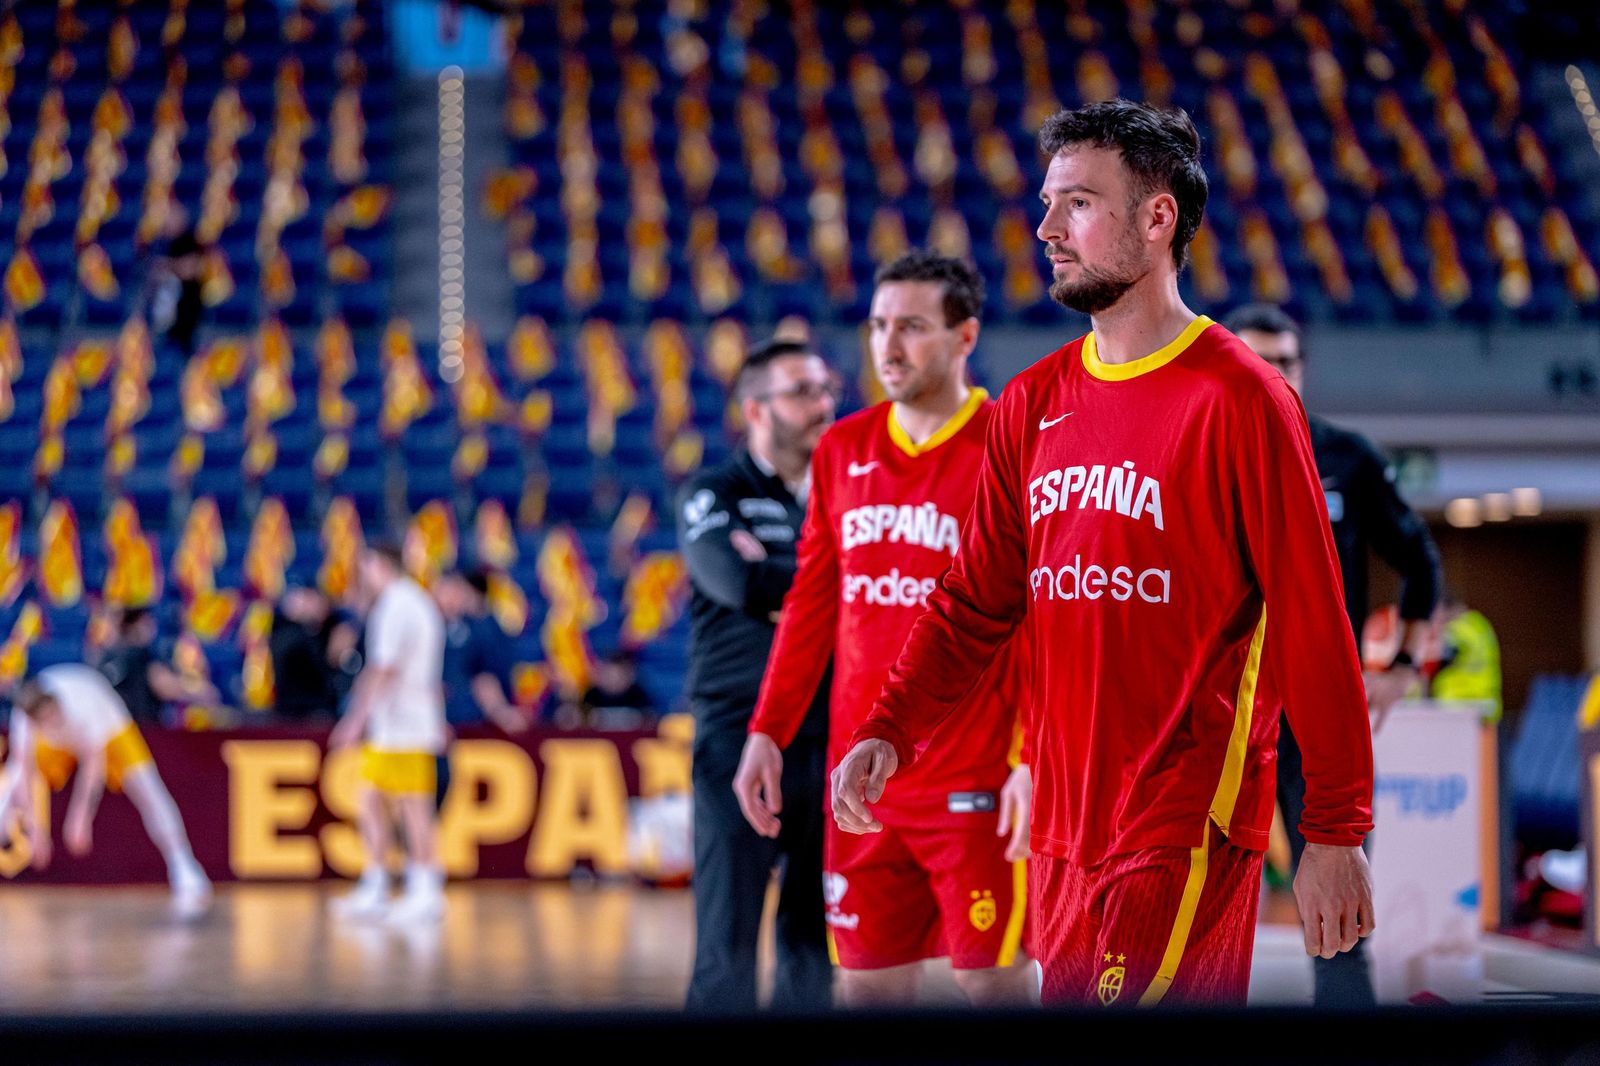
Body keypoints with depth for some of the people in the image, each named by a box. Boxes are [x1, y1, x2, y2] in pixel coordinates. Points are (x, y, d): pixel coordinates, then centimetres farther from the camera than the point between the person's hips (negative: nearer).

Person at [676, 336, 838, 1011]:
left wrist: (788, 587, -11)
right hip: (742, 743, -4)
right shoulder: (715, 495, 1)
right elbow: (742, 583, -17)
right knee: (727, 946, -4)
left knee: (814, 943, 7)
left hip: (830, 745, 4)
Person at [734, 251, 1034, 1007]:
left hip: (973, 775, -5)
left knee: (991, 974, -2)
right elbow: (812, 603, 15)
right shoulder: (842, 451, 11)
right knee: (870, 981, 7)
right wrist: (767, 731, 9)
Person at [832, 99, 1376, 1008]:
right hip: (1064, 827, 7)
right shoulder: (1033, 404, 12)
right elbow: (976, 603, 14)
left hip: (1186, 831, -7)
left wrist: (1338, 832, -9)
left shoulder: (1239, 398, -8)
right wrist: (890, 733, -2)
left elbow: (1315, 625, -8)